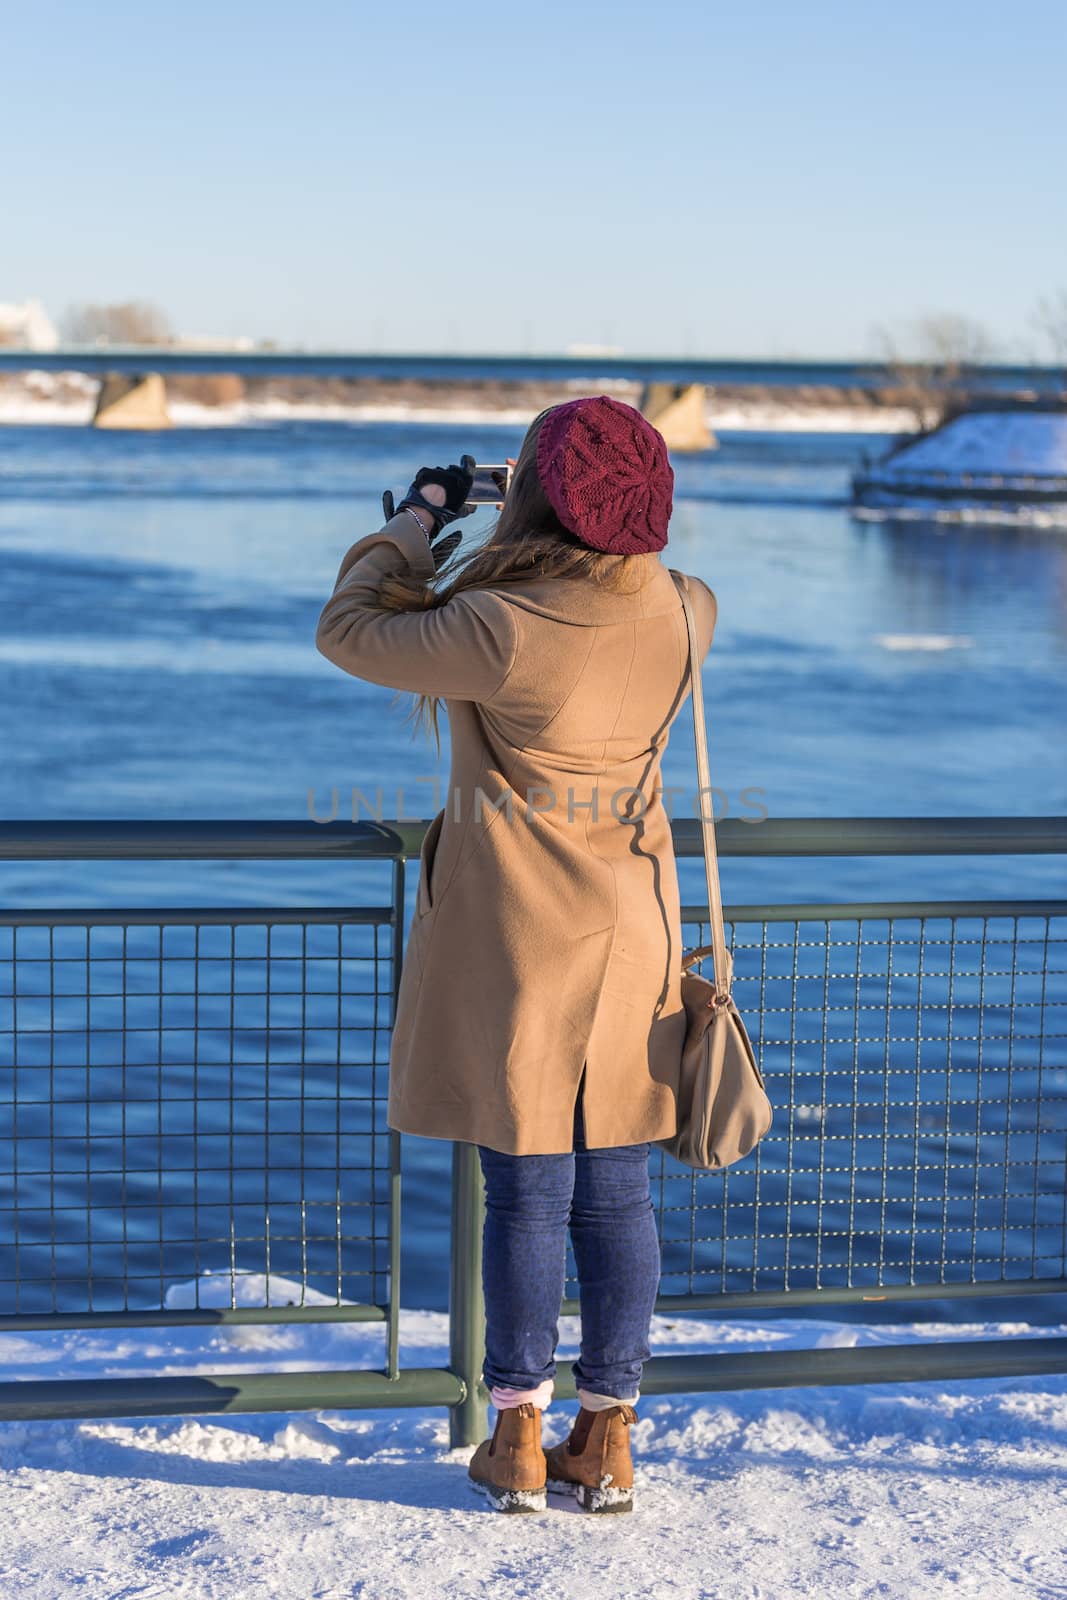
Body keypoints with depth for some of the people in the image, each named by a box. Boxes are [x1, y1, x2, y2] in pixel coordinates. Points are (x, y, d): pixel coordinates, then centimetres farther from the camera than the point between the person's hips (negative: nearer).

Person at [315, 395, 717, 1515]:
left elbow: (349, 631, -7)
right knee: (616, 1190, 10)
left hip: (513, 939, -4)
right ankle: (607, 1441, 17)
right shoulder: (675, 614, -5)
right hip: (630, 931, 4)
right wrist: (456, 546, 23)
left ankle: (519, 1440, 14)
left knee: (527, 1192, 5)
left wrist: (417, 522, 8)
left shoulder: (499, 631, -21)